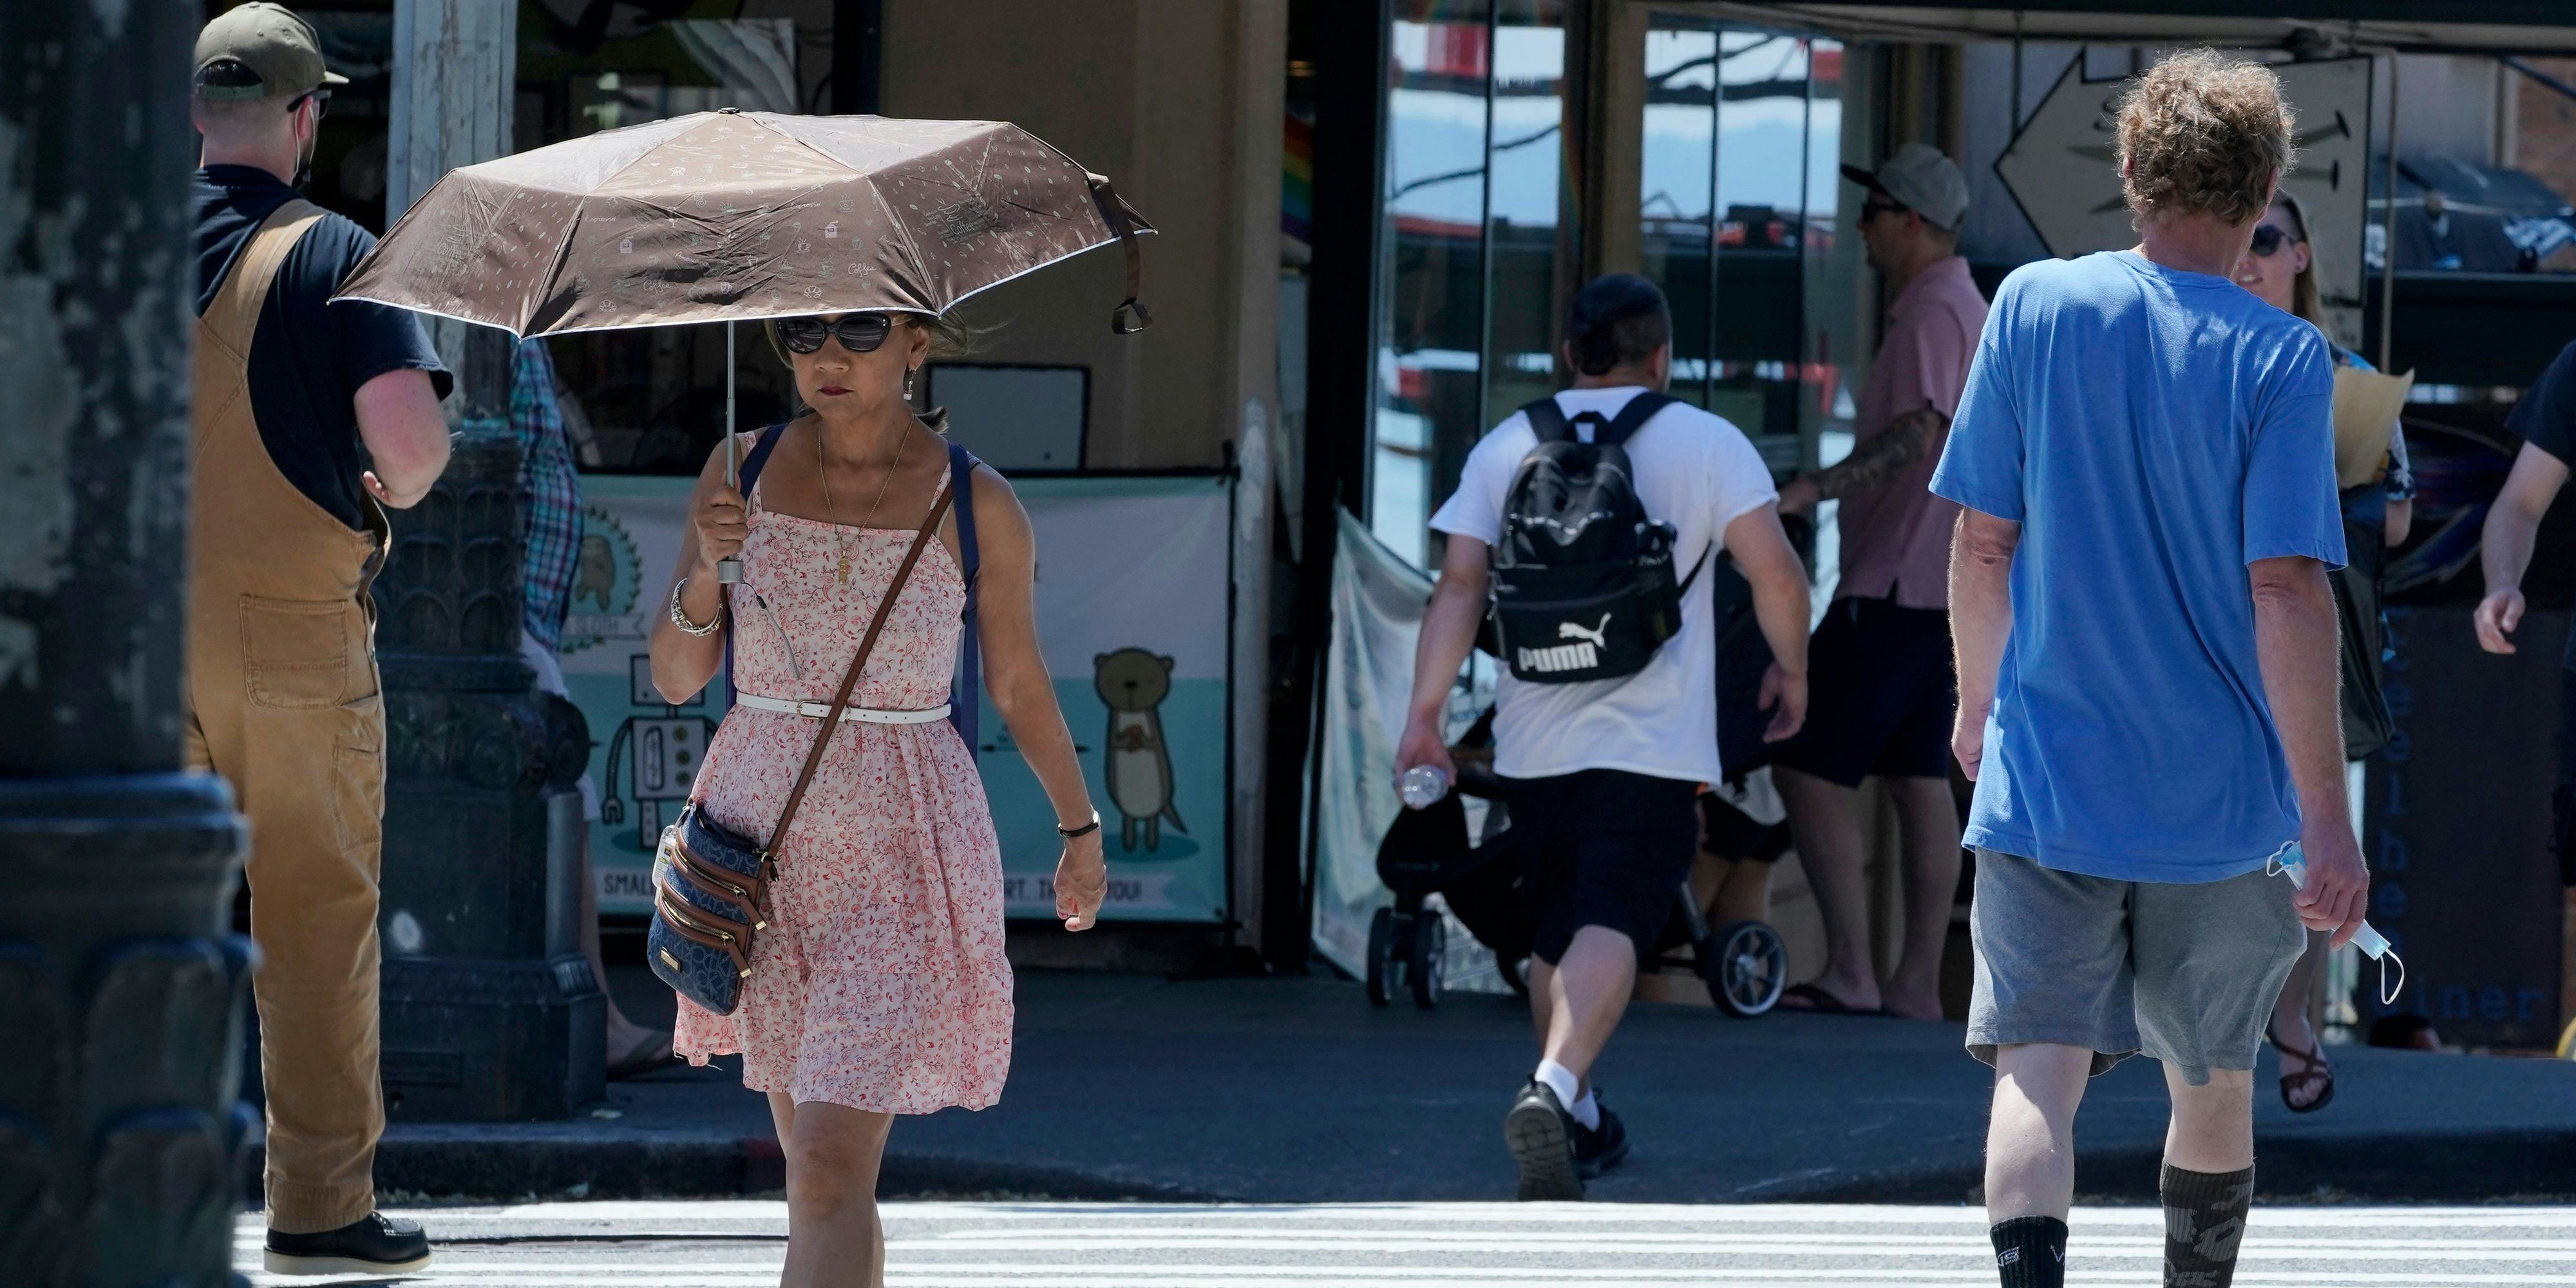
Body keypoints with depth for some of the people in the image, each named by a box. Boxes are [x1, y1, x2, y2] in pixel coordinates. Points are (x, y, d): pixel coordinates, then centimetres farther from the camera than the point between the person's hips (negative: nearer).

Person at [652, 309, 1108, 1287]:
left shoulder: (976, 508, -6)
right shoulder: (744, 471, 2)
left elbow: (1019, 685, 10)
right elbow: (676, 678, 4)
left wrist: (1081, 829, 22)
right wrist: (704, 573, -15)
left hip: (901, 850, -4)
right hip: (764, 836, 4)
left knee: (829, 1171, -15)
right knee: (813, 1156, 14)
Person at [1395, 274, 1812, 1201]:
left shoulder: (1507, 445, 8)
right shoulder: (1708, 443, 2)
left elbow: (1459, 583, 0)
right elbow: (1775, 574, -6)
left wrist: (1425, 712, -1)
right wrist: (1791, 671, 11)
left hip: (1535, 740, 4)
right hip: (1652, 742, -4)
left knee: (1555, 932, 19)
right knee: (1609, 928, -14)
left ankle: (1576, 1122, 30)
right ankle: (1554, 1088, -37)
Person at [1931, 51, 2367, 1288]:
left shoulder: (2035, 305, -2)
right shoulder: (2281, 358, -8)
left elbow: (1983, 543, 3)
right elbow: (2286, 591, -14)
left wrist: (1980, 703, 21)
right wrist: (2328, 821, -11)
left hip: (2046, 778, 0)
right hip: (2223, 797, 0)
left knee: (2037, 1074, -7)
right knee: (2212, 1087, 17)